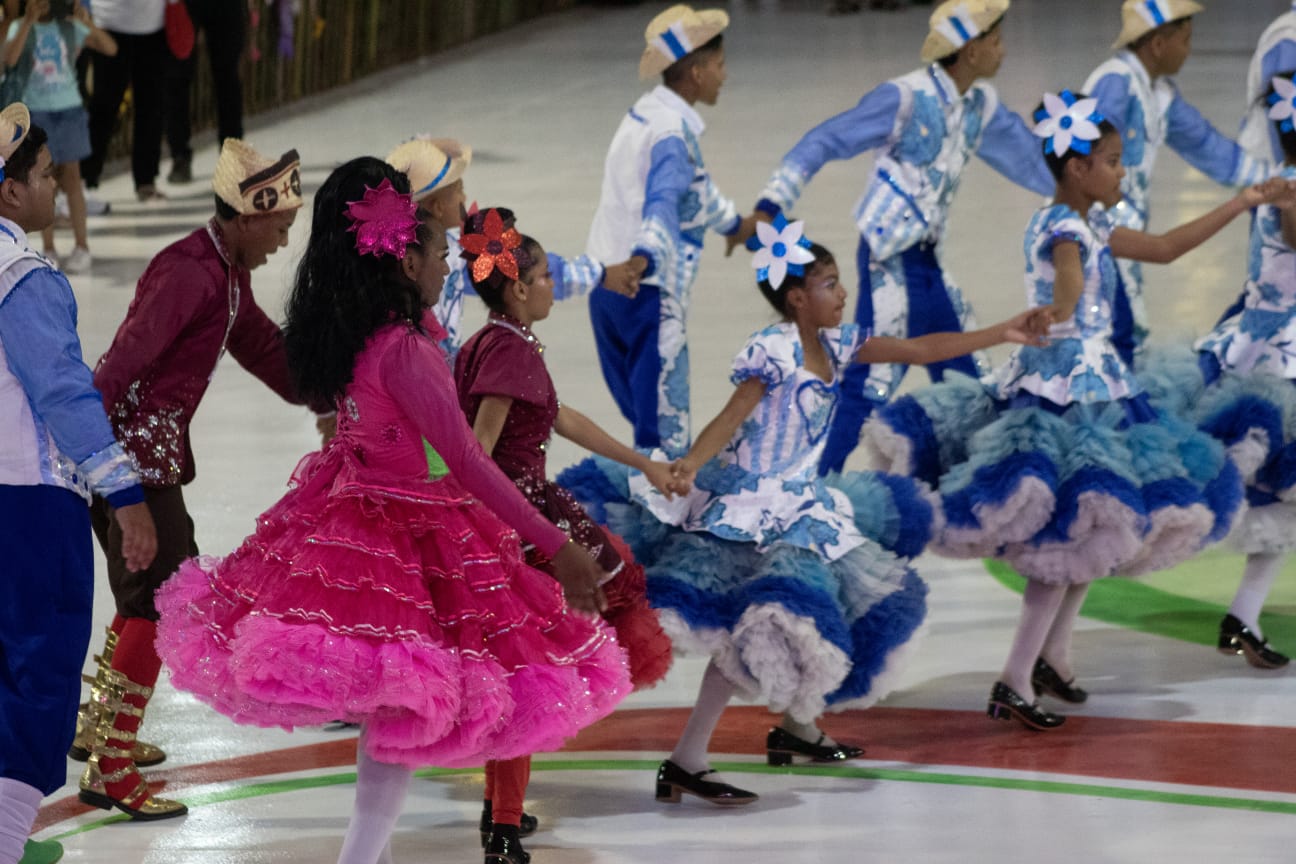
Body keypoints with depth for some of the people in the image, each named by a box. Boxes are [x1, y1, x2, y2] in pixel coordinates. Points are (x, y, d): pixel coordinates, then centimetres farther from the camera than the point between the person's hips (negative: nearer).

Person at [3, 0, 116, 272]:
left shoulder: (69, 28, -1)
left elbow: (110, 48, -8)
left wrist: (88, 23, -24)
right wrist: (29, 22, -32)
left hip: (68, 108, 0)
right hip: (35, 110, 0)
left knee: (71, 176, -1)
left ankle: (81, 246, 4)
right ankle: (48, 250, 10)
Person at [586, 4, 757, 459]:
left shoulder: (646, 113, 15)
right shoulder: (672, 132, -15)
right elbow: (662, 202, -35)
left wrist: (733, 222, 49)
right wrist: (644, 257, -52)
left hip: (610, 287, 9)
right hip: (648, 291, -9)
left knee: (646, 417, 14)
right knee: (667, 425, -8)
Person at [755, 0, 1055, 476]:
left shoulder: (981, 104, 7)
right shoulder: (907, 97, -15)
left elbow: (1022, 154, 24)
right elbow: (823, 142, -15)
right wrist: (771, 204, -23)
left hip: (929, 264, 8)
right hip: (890, 263, -8)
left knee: (968, 381, 14)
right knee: (871, 386, -13)